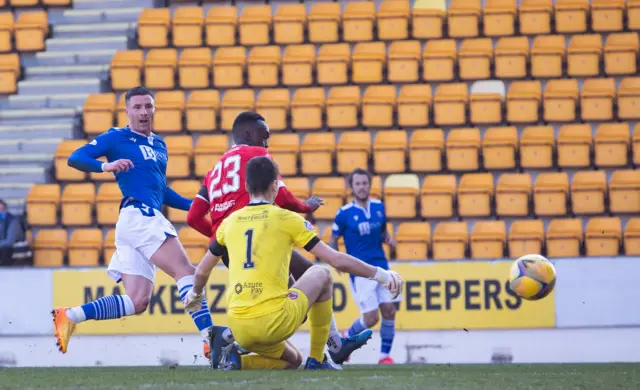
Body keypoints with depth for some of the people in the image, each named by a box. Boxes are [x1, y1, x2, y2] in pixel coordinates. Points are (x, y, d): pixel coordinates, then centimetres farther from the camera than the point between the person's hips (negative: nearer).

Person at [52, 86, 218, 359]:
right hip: (138, 215, -8)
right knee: (186, 272, -18)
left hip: (149, 220, 8)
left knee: (137, 302, 1)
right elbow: (75, 158, -5)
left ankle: (68, 317, 2)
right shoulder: (117, 138, 3)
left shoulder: (159, 145, 26)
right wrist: (105, 165, -23)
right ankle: (210, 338, -26)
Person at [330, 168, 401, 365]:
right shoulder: (344, 213, -7)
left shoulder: (379, 207, 5)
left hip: (381, 266, 4)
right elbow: (333, 241, 0)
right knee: (370, 318, -8)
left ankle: (385, 354, 10)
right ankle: (346, 338, 22)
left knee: (389, 311, -4)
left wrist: (387, 238, -3)